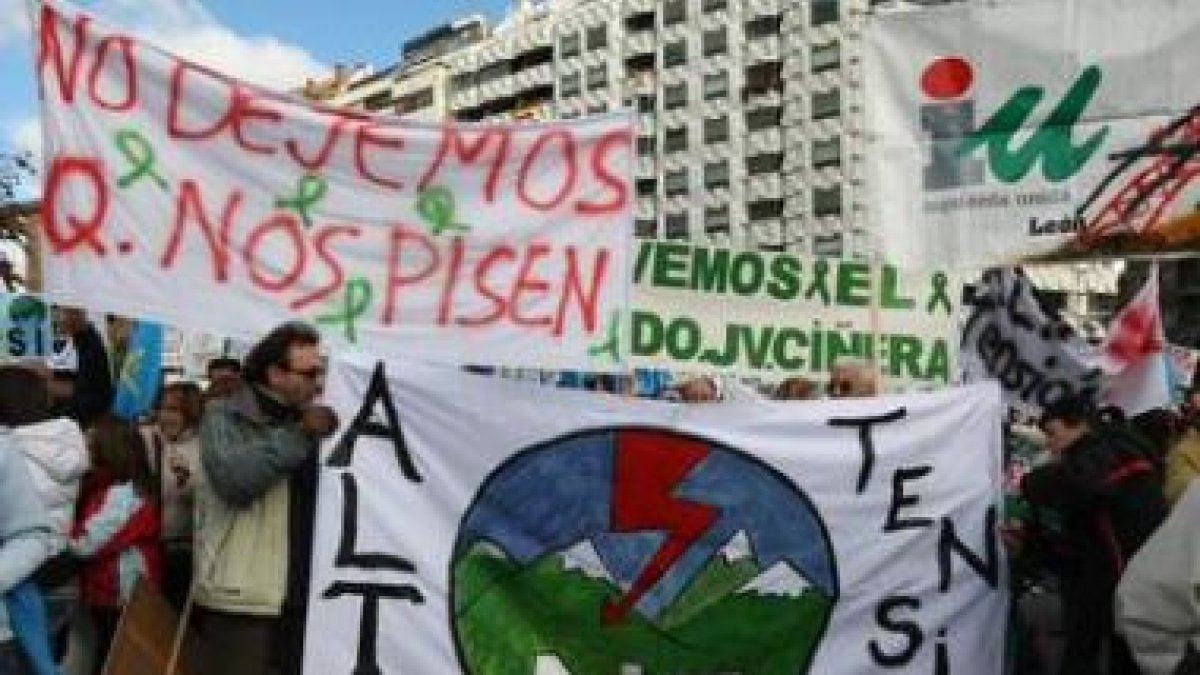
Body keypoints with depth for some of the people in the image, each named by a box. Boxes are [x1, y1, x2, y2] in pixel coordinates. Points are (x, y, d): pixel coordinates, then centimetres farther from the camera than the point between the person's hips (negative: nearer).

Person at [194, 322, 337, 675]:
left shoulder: (307, 421, 16)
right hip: (242, 596, -6)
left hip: (301, 597, 6)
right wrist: (300, 436, -19)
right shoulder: (226, 417, -3)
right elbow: (233, 478, -23)